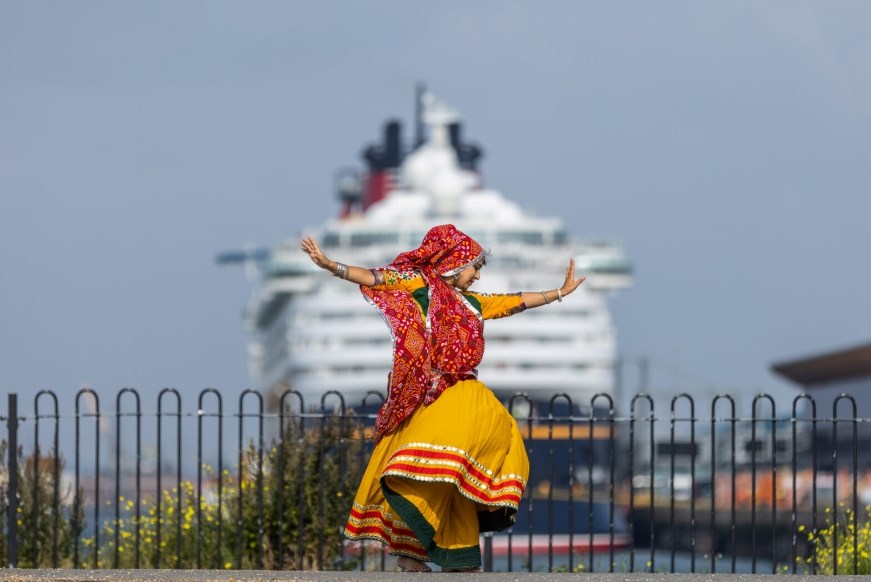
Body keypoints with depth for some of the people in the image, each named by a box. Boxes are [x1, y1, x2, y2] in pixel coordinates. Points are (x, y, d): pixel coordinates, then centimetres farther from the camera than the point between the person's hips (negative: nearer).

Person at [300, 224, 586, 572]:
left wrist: (560, 293, 40)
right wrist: (331, 266, -22)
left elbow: (515, 302, 32)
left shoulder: (471, 303, 20)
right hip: (431, 393, -7)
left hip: (463, 393, 7)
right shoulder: (420, 285, 0)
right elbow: (373, 278, -9)